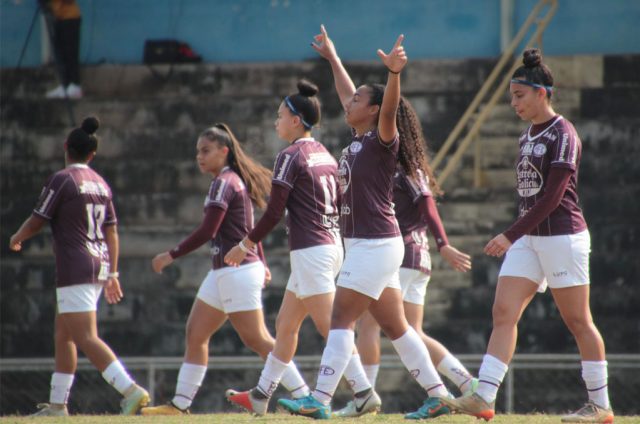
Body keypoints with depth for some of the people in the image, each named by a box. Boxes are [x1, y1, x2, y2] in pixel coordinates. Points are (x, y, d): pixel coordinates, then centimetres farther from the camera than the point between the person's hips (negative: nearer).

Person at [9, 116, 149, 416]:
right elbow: (111, 231, 13)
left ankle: (131, 391, -25)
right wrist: (112, 273, 17)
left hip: (75, 268, -8)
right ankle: (57, 405, 18)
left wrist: (16, 239, 13)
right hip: (99, 266, 8)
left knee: (86, 338, -12)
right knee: (63, 334, 16)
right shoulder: (100, 184, 11)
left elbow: (36, 222, -7)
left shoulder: (62, 180, -10)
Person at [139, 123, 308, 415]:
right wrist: (260, 263, 24)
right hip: (223, 273, 10)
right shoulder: (236, 181, 16)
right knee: (195, 334, 10)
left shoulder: (224, 183, -14)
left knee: (257, 340, -9)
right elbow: (250, 228, 21)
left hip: (236, 271, -10)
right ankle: (180, 403, 11)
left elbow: (207, 232, -19)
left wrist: (171, 256, -13)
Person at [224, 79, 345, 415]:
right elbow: (339, 205, 16)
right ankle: (260, 396, 21)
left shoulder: (290, 157, -11)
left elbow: (274, 212, -12)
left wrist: (245, 245, -1)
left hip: (310, 250, -9)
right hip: (331, 246, 9)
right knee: (285, 325, 15)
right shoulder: (325, 155, 13)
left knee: (331, 328, -10)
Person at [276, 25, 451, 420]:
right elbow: (347, 94, 29)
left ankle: (320, 400, -13)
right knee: (394, 325, 10)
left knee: (342, 318, -10)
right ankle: (440, 394, 13)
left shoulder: (382, 141, -10)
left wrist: (395, 73, -47)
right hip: (365, 244, 9)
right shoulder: (358, 141, 13)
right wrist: (333, 58, 40)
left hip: (376, 245, -9)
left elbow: (389, 109, -30)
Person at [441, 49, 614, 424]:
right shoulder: (528, 136, 13)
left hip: (562, 235, -8)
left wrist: (511, 235, -22)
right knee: (504, 312, -4)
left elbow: (552, 196, -19)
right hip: (529, 237, 8)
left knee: (578, 320, -2)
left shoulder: (562, 135, -13)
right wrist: (514, 238, 19)